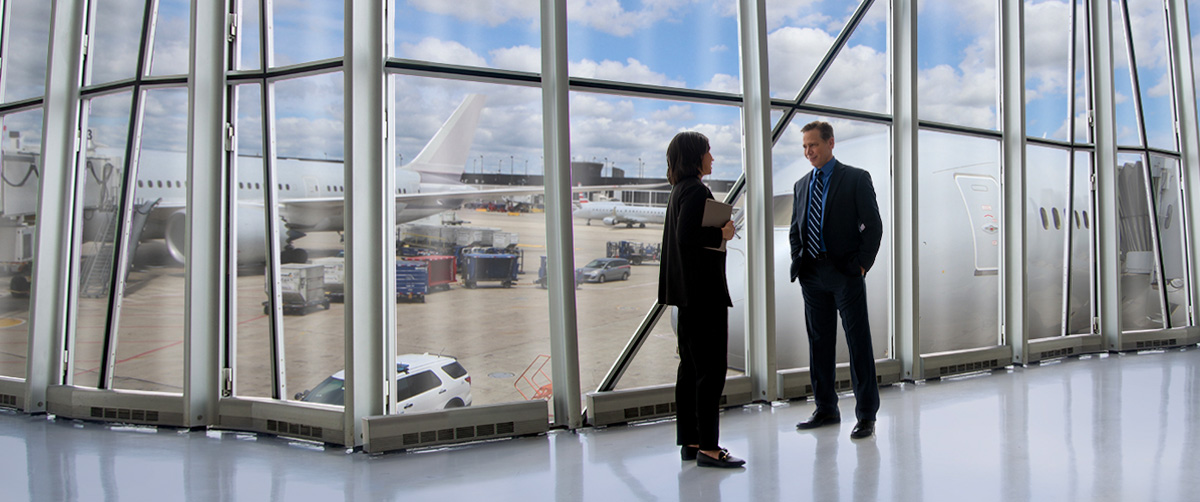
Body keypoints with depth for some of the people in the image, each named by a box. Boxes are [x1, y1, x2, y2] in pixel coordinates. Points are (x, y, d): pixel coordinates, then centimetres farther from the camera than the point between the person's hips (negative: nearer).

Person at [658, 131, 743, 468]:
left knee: (691, 367, 12)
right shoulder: (696, 190, -14)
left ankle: (689, 441, 18)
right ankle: (707, 448, -4)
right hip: (704, 290, -11)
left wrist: (718, 232, 11)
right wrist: (722, 233, -11)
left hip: (689, 291, 11)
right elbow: (686, 237, -23)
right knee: (712, 368, -7)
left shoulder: (680, 190, 16)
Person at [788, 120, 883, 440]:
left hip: (846, 273, -5)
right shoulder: (801, 185, 14)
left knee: (859, 342, -1)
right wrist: (798, 262, 6)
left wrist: (862, 264, -10)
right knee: (819, 342, 10)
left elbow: (873, 225, -4)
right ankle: (826, 409, 22)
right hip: (812, 275, 5)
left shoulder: (856, 179, -1)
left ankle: (866, 415, 6)